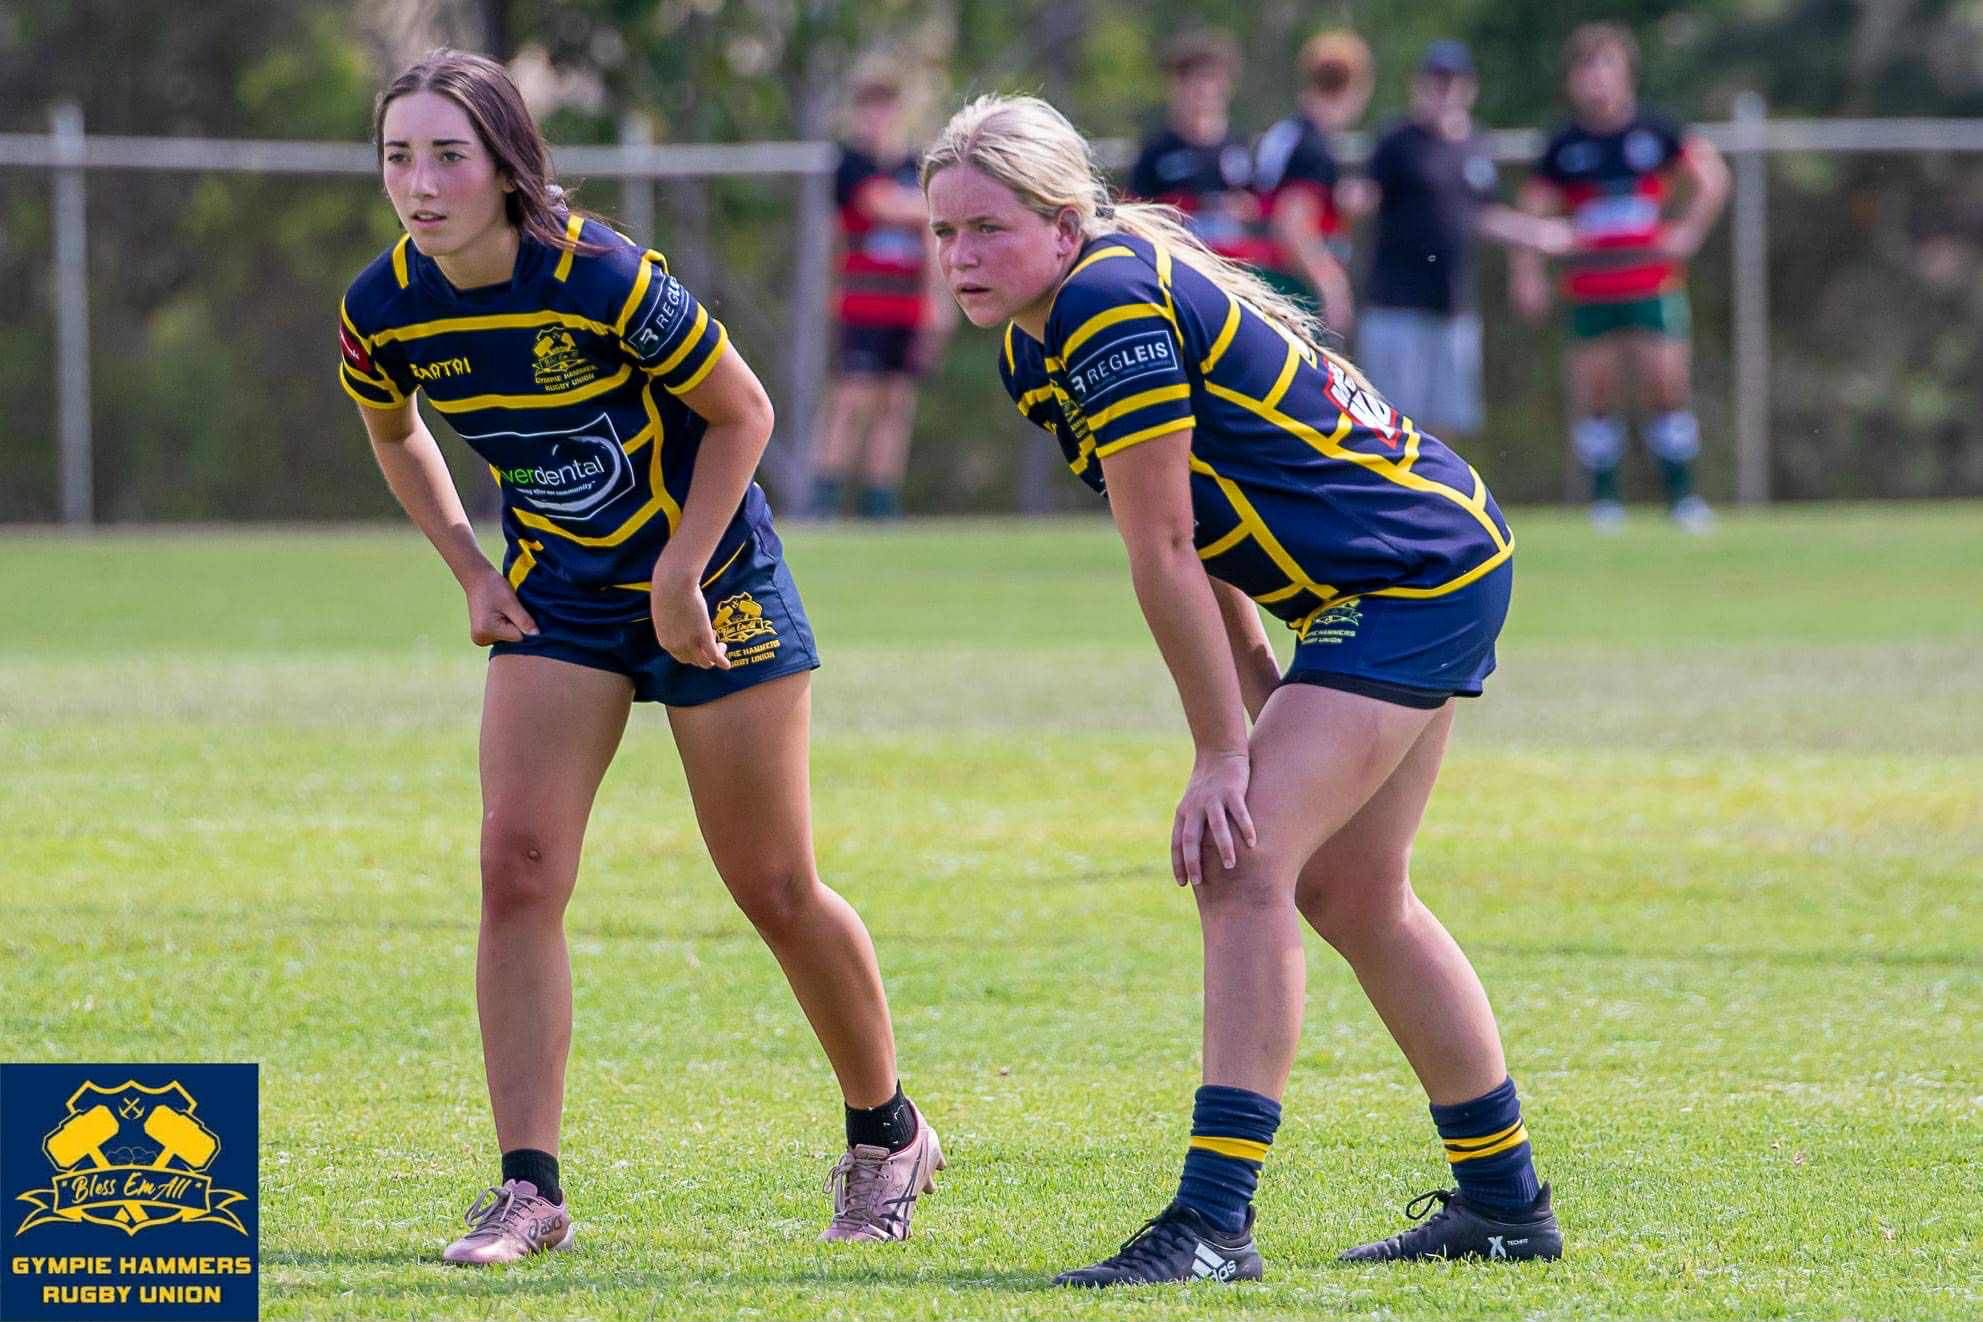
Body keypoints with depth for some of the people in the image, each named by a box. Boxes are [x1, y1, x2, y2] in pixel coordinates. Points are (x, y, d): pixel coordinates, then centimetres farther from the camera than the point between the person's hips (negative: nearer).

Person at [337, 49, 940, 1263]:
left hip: (711, 581, -4)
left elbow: (741, 413, -14)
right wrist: (471, 570, 3)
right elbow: (395, 436, 13)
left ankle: (888, 1133, 25)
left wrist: (680, 578, -15)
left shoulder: (600, 279, -26)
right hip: (558, 596, 4)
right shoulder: (383, 312, -11)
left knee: (774, 889, 3)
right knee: (518, 869, -12)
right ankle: (530, 1191, -9)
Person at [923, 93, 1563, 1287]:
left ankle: (1215, 1220, -23)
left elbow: (1164, 555, -22)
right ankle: (1505, 1201, 30)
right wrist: (1266, 707, 6)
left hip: (1417, 578, -11)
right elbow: (1185, 545, 11)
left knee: (1245, 867, -19)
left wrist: (1223, 752, -19)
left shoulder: (1113, 306, -24)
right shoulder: (1036, 343, 6)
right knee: (1352, 896, 19)